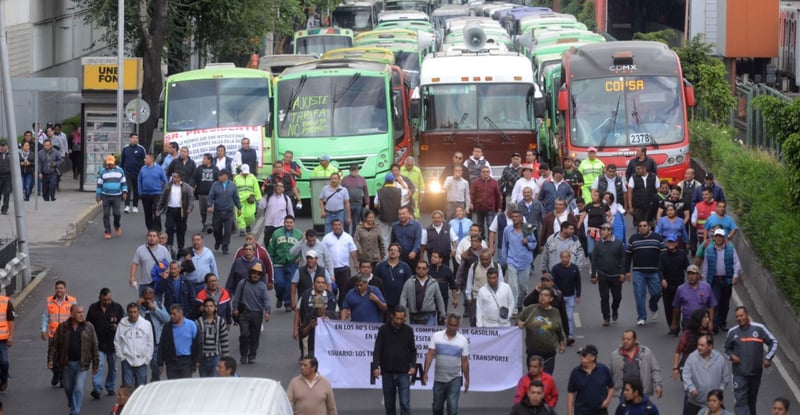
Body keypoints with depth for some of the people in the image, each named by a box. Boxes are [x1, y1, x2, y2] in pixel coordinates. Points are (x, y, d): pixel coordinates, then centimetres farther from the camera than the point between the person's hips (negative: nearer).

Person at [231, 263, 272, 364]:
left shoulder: (262, 286, 3)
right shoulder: (243, 283, 2)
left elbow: (266, 300, -5)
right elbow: (236, 297, 7)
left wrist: (267, 312, -18)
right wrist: (235, 308, 1)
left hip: (257, 314, 1)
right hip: (244, 313, -1)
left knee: (255, 336, 6)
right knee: (244, 334, -10)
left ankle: (252, 356, 19)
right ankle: (244, 355, 4)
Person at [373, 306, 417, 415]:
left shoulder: (408, 330, 3)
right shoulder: (384, 329, 0)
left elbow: (413, 350, 9)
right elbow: (377, 350, -3)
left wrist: (413, 365, -5)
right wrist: (376, 366, -15)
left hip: (404, 372, -1)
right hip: (387, 372, 1)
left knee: (405, 403, -8)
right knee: (389, 403, 9)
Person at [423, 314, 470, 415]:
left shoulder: (463, 340, -2)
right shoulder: (436, 336, -3)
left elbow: (465, 362, 3)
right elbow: (430, 355, -5)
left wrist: (467, 380, 5)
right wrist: (425, 373, -12)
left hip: (454, 379, -1)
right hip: (439, 379, 1)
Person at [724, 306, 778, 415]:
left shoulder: (759, 328, -4)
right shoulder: (732, 332, 1)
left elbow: (773, 342, 4)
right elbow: (727, 348, 17)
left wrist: (768, 358, -7)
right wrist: (731, 356, -5)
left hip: (756, 372, 1)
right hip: (740, 373, -1)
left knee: (752, 399, 17)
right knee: (740, 400, -11)